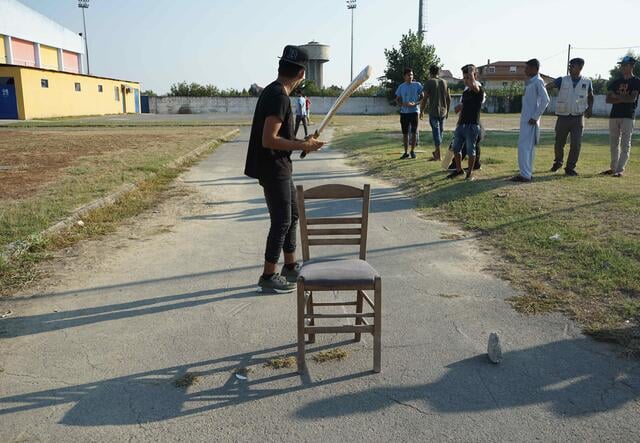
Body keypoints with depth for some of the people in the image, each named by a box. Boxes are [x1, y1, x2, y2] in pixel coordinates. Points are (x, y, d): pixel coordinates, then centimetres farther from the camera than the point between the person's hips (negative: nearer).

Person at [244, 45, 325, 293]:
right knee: (282, 221, -2)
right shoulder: (279, 96, -20)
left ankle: (290, 267, 29)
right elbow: (268, 140, -26)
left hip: (278, 167, 10)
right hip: (273, 169, -10)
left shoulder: (273, 92, 12)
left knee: (292, 216, 17)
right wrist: (304, 146, -18)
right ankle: (268, 277, 9)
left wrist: (301, 142, 13)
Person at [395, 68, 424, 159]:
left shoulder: (417, 85, 1)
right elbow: (397, 100, 12)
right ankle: (406, 152, 12)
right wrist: (403, 104, -10)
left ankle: (413, 151, 11)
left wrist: (415, 103, -14)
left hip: (414, 111, -2)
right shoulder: (401, 87, 6)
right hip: (404, 112, 2)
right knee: (405, 133, 4)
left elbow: (422, 97, 4)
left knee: (414, 132, -2)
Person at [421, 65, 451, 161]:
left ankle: (438, 155, -7)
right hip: (443, 111, 5)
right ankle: (436, 152, 29)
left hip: (433, 111, -5)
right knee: (440, 131, 15)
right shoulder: (444, 82, 9)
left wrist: (422, 111, -2)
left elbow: (425, 98, -10)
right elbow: (449, 98, 10)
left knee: (436, 131, -4)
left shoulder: (429, 82, -6)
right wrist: (447, 111, 19)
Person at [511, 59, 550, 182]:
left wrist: (535, 117, -19)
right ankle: (527, 172, 20)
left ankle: (525, 175, -8)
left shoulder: (538, 81, -13)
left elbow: (545, 100, -20)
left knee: (524, 146, -10)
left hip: (530, 120, -10)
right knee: (528, 146, 13)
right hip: (525, 119, 10)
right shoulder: (530, 82, 15)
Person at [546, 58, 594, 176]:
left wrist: (590, 108, 5)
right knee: (559, 143, 10)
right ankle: (558, 162, 37)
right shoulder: (562, 80, -2)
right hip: (563, 117, 0)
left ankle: (570, 168, 7)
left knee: (576, 144, -7)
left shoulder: (587, 82, 3)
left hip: (578, 118, 0)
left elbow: (590, 96, 20)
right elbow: (548, 86, -17)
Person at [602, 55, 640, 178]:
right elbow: (608, 99, 3)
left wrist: (617, 96, -5)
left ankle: (620, 170, -10)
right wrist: (623, 99, -10)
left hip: (628, 116, -5)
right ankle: (613, 168, 17)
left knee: (625, 144, -7)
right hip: (614, 115, 6)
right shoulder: (616, 82, 13)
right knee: (614, 143, 10)